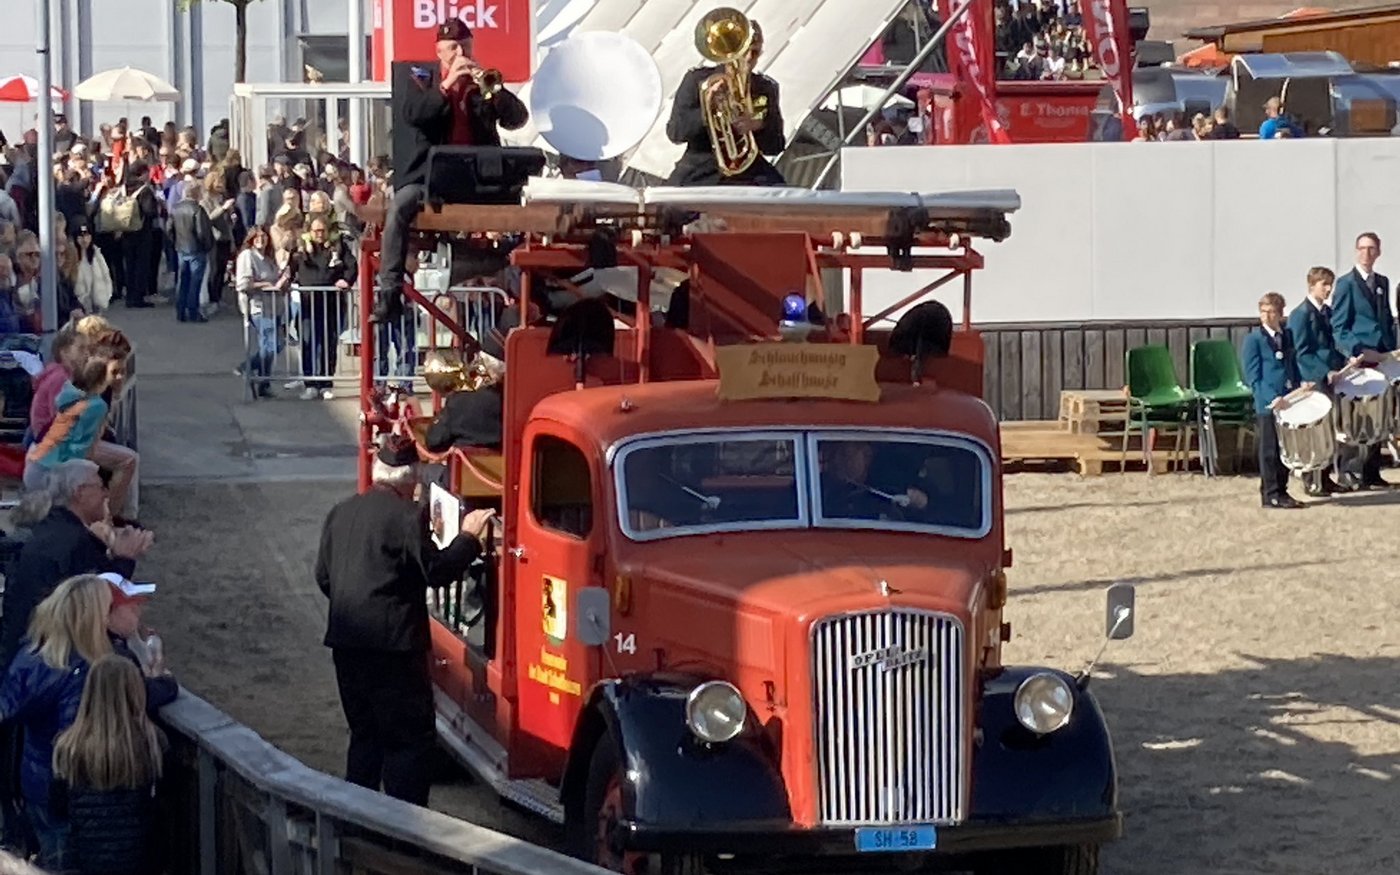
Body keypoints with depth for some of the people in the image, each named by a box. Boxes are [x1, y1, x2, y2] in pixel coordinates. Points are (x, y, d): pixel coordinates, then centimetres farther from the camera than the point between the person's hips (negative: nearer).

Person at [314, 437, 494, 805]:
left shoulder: (341, 512, 11)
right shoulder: (406, 516, -12)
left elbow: (323, 577, 17)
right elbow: (437, 570, -11)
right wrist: (468, 537, 1)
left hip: (345, 641, 7)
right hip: (393, 643, -7)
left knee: (364, 733, 18)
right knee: (410, 737, -1)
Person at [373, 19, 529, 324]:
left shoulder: (485, 81, 12)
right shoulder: (424, 80, 10)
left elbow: (517, 119, 2)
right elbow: (410, 116, -10)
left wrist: (489, 88, -12)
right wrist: (447, 85, -16)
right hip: (431, 172, -1)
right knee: (398, 210, -28)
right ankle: (390, 290, -28)